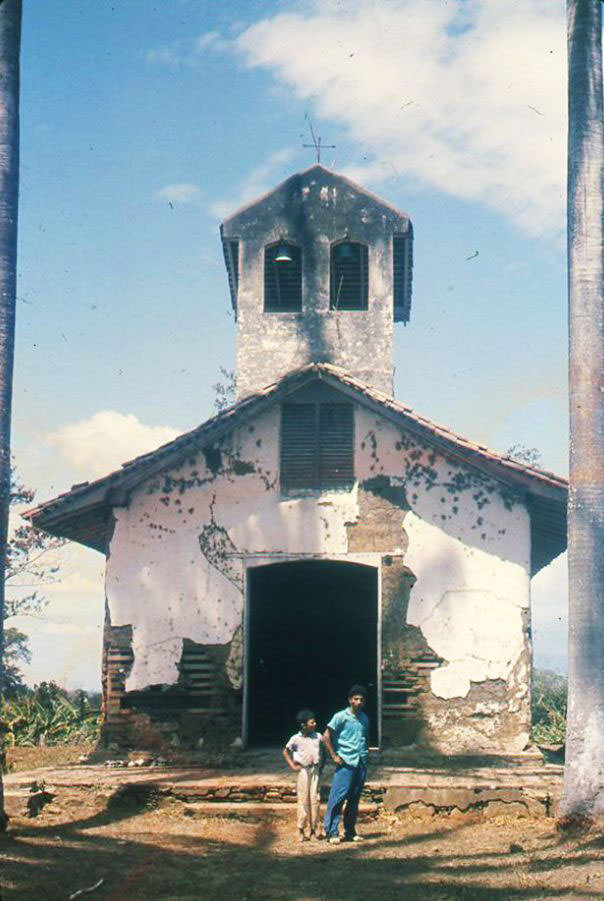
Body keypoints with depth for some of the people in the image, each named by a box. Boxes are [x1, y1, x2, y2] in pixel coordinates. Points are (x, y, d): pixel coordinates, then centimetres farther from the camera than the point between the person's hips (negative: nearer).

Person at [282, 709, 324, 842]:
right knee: (303, 799, -3)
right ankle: (301, 830, 4)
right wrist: (292, 766, -1)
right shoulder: (296, 739, -2)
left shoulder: (318, 737, 7)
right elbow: (285, 752, 6)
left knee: (315, 798, 0)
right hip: (303, 771, -3)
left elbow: (322, 751, 20)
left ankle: (314, 829, 5)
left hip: (315, 770, 3)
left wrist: (321, 766, 10)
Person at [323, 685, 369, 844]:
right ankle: (332, 832, -5)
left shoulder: (364, 719, 14)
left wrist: (366, 753, 14)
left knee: (354, 799, 8)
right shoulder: (341, 717, -4)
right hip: (345, 762, -6)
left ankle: (350, 832, 15)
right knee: (338, 796, -9)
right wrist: (334, 756, -8)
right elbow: (326, 737, -5)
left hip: (361, 763, 6)